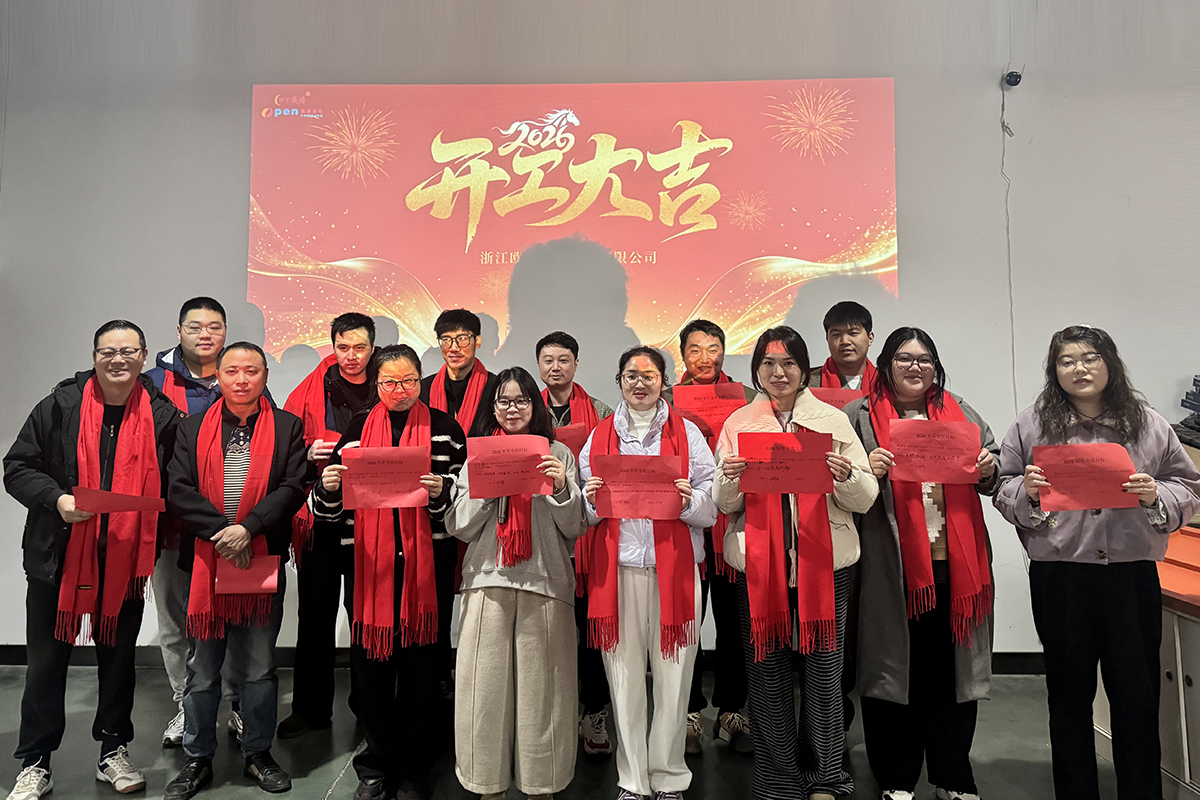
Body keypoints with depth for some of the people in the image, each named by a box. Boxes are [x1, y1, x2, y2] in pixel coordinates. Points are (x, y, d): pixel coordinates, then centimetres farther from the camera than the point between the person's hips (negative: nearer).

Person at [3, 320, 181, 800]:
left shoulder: (162, 415, 1)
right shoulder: (60, 406, -1)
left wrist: (150, 518, -10)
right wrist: (56, 499, -16)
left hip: (125, 559, 1)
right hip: (58, 557, 0)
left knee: (119, 657, 13)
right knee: (46, 661, 8)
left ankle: (114, 753, 30)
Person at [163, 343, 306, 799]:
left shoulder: (287, 427, 3)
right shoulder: (193, 428, 6)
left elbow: (293, 488, -7)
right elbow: (178, 491, -3)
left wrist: (247, 529, -17)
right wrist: (221, 531, -15)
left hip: (264, 562, -1)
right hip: (203, 562, 1)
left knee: (259, 667, 10)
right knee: (202, 669, 11)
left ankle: (258, 753, 27)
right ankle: (198, 759, 28)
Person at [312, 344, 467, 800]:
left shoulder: (444, 428, 4)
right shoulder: (358, 428, 9)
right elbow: (330, 509, 9)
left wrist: (439, 493, -18)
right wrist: (328, 488, -12)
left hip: (425, 564, -1)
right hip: (369, 562, 2)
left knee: (418, 666, 6)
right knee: (370, 664, 7)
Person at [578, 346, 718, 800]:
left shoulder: (686, 433, 9)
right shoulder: (600, 436, 14)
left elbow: (714, 501, 6)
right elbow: (583, 514, 15)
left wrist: (690, 500, -14)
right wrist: (592, 499, -6)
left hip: (674, 563, -1)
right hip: (617, 564, 1)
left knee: (672, 673, 2)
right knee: (624, 673, 5)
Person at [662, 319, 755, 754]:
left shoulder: (745, 398, 9)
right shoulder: (666, 399, 7)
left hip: (732, 519, 1)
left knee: (733, 619, 8)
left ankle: (731, 711, 23)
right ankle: (690, 714, 20)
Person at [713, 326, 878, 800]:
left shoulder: (833, 419, 8)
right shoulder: (737, 423, 8)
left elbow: (866, 499, 6)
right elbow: (723, 504, 7)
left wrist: (847, 476, -15)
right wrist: (730, 479, -14)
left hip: (824, 560, 0)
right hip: (758, 561, 0)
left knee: (824, 667, 6)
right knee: (767, 668, 5)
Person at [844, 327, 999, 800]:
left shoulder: (958, 411, 16)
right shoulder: (860, 415, 4)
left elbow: (993, 464, 21)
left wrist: (988, 470, -1)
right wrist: (867, 472, -17)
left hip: (954, 564, 3)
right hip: (892, 566, -3)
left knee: (953, 666, 10)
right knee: (894, 665, 4)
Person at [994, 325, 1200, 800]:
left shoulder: (1147, 423, 6)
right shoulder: (1032, 425, 3)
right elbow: (1004, 492, 6)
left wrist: (1156, 497, -10)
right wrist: (1027, 492, -14)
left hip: (1132, 575, 1)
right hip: (1059, 578, 0)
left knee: (1138, 694, 8)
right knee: (1069, 694, 12)